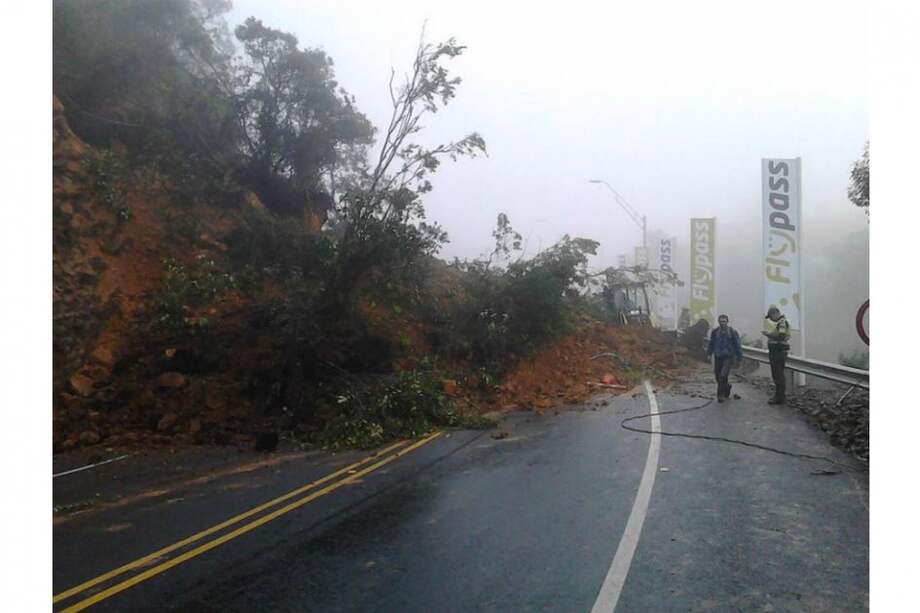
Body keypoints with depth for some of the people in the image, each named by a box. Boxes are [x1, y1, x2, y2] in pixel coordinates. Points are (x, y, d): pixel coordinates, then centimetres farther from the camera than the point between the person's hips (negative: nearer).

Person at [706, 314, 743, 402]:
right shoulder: (715, 332, 6)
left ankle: (721, 394, -9)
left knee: (723, 375, -18)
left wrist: (739, 358, 3)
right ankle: (727, 386, 37)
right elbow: (711, 344, 13)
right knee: (718, 377, 7)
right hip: (718, 357, 4)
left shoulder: (732, 332, -1)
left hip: (728, 357, -4)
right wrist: (708, 354, 3)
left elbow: (737, 345, 3)